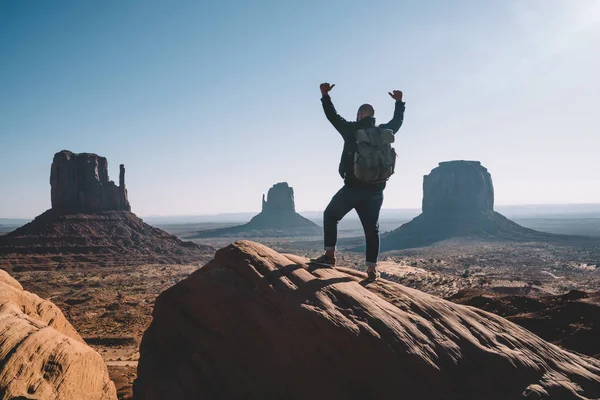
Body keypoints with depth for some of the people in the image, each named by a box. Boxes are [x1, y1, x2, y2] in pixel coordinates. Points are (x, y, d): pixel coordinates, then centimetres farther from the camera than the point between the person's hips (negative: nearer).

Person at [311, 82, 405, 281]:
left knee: (330, 215, 14)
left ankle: (330, 255, 6)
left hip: (353, 187, -4)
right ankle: (372, 268, 6)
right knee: (372, 228, 9)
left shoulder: (352, 130, -5)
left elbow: (332, 116, 3)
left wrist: (325, 95, 14)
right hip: (375, 190, 4)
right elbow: (398, 120, 26)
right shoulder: (384, 132, 7)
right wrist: (399, 102, 41)